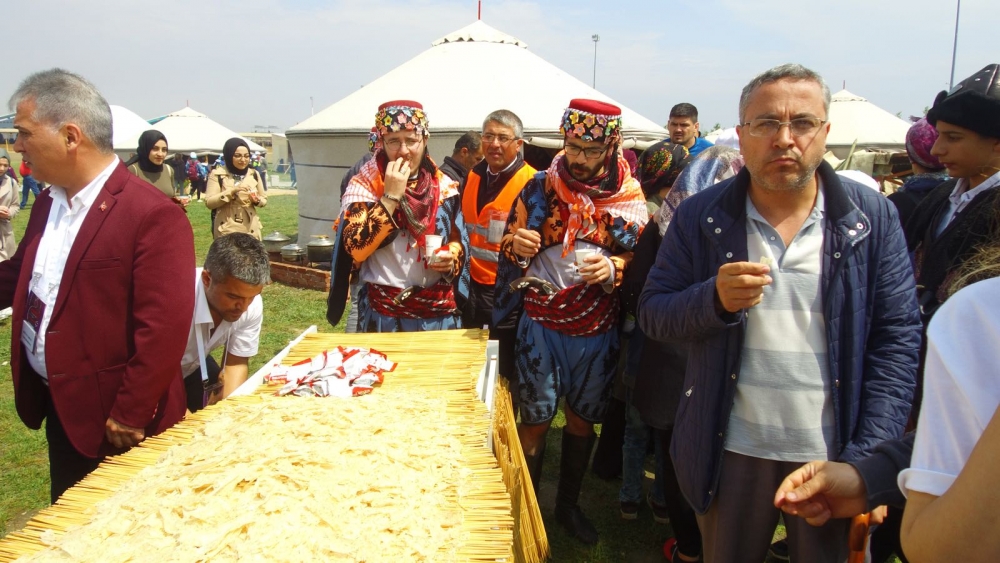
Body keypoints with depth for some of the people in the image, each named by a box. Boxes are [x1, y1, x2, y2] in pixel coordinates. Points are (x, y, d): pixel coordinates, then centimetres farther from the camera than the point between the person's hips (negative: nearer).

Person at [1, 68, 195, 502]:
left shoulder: (152, 216, -22)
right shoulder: (47, 204, 7)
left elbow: (164, 330, -23)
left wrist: (130, 416, -18)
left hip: (114, 419, -8)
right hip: (58, 405, 8)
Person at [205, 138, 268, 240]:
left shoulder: (254, 174, 9)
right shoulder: (217, 174, -2)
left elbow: (264, 199, 17)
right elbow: (209, 202, -8)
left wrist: (257, 200, -7)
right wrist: (232, 191, -19)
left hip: (251, 229, 3)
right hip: (227, 230, -3)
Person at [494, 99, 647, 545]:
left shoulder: (630, 198, -3)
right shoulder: (540, 187, -5)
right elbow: (510, 247, 4)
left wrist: (613, 269, -18)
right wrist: (517, 246, -20)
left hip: (598, 331, 2)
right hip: (541, 324, -1)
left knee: (582, 419, 16)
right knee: (535, 421, 7)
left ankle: (568, 504, 36)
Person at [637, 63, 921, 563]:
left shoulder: (873, 217, -2)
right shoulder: (701, 216, -3)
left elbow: (897, 338, -2)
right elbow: (652, 315, -1)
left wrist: (870, 460, -9)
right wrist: (715, 299, -22)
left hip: (835, 457, 0)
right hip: (731, 454, 0)